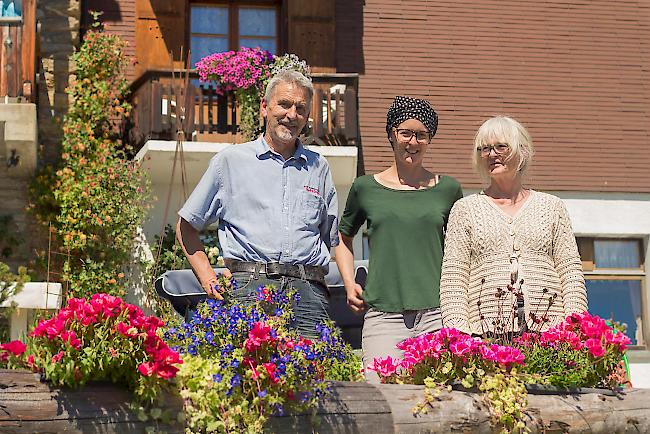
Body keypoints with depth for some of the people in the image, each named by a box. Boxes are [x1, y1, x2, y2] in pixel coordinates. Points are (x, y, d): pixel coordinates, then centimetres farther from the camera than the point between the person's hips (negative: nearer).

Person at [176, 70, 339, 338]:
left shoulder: (318, 167, 22)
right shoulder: (231, 160, 14)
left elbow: (333, 238, 27)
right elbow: (186, 226, 18)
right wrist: (207, 278, 7)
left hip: (308, 288, 2)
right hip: (251, 286, -2)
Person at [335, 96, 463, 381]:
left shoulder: (447, 189, 10)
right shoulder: (366, 188, 10)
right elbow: (343, 237, 25)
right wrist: (349, 283, 11)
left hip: (436, 314, 1)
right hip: (382, 314, 0)